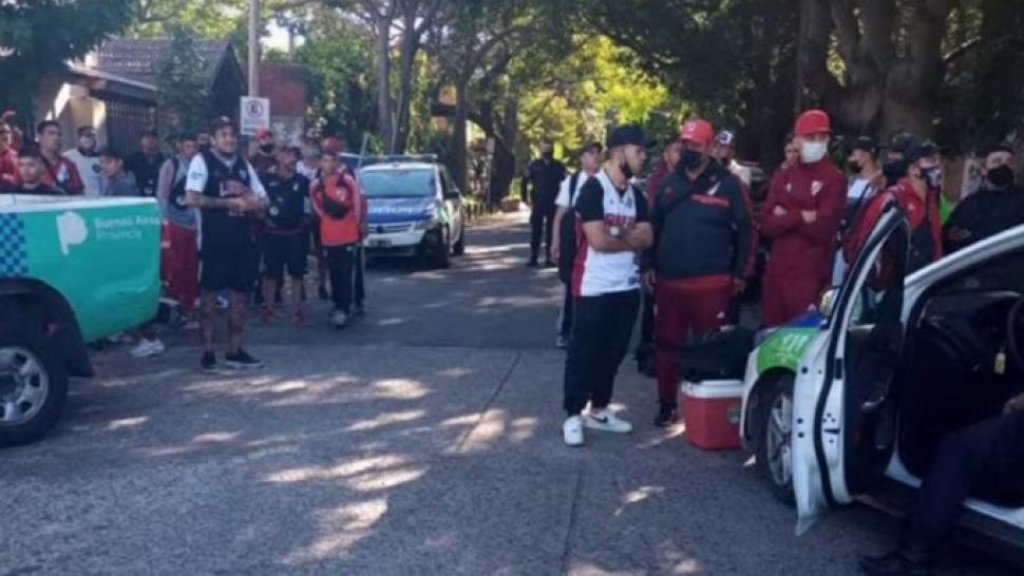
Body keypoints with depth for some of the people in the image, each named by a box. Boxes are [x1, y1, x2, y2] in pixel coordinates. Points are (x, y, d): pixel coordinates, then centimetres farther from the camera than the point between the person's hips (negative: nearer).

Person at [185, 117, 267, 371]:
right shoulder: (202, 161, -3)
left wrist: (251, 201, -9)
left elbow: (261, 202, 14)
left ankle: (235, 351, 15)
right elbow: (192, 198, -14)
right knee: (209, 295, 2)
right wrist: (228, 202, -14)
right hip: (213, 238, -5)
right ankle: (207, 351, 10)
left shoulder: (244, 165, 14)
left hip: (242, 237, 5)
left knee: (239, 295, 7)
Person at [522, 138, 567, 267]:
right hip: (537, 204, 0)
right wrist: (527, 199, 1)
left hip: (553, 205, 0)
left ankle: (549, 258, 9)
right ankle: (533, 258, 4)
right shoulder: (534, 165, 3)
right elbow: (524, 182, 7)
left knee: (551, 232, 3)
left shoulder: (559, 166, 3)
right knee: (535, 232, 0)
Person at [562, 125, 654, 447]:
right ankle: (573, 416, 8)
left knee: (613, 352, 13)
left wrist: (617, 236, -13)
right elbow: (599, 240, -20)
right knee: (583, 352, 0)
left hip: (627, 286, 7)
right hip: (595, 287, -7)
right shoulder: (593, 189, -12)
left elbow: (647, 238, 3)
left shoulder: (636, 195, 11)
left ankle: (599, 411, 24)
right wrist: (630, 239, -4)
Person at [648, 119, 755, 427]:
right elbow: (653, 226, 16)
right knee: (667, 344, 10)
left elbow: (746, 229, 0)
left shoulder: (728, 183, -3)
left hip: (711, 282, -4)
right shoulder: (669, 183, 11)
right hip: (668, 280, 4)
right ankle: (666, 405, 22)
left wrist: (740, 273, -3)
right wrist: (649, 265, 9)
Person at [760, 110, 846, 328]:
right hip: (776, 271, 5)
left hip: (811, 275, -5)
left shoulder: (835, 180, -3)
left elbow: (823, 229, -12)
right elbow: (768, 224, 2)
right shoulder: (783, 177, 13)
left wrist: (786, 217, -4)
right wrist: (801, 216, -11)